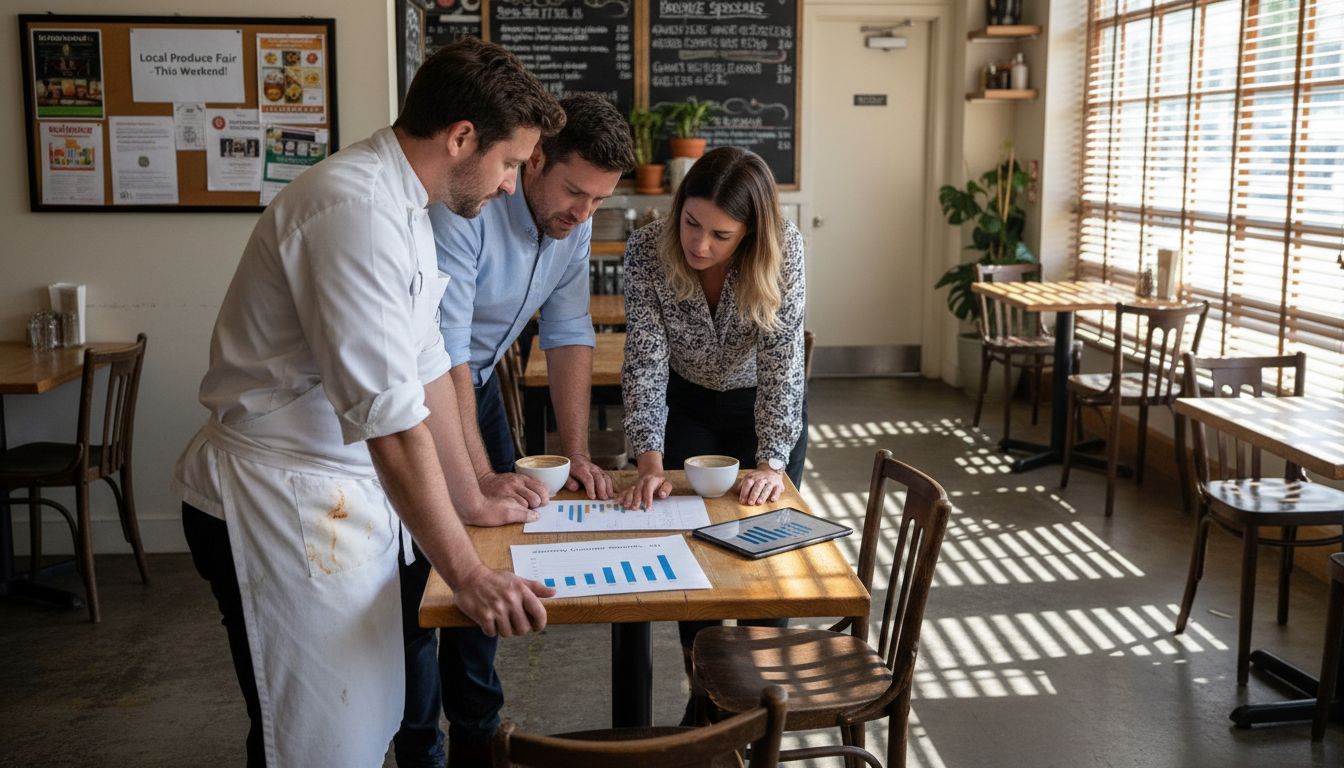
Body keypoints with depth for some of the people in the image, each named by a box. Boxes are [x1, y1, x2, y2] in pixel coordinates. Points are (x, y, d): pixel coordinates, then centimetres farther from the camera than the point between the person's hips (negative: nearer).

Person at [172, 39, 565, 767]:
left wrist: (472, 501, 19)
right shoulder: (356, 211, -24)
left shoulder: (401, 203, 7)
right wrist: (465, 571, -21)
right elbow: (390, 416, -26)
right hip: (282, 504, -9)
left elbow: (426, 364, 14)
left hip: (348, 491, 10)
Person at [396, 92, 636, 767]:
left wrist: (576, 453, -10)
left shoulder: (572, 224, -7)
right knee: (418, 581, -3)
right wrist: (481, 479, -36)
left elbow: (569, 336, -3)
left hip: (477, 383, 7)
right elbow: (442, 355, -34)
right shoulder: (464, 210, -31)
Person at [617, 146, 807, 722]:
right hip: (688, 406, 1)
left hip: (766, 406, -1)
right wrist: (651, 462, -33)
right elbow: (645, 361, -26)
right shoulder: (646, 253, -27)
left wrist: (771, 462, -32)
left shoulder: (783, 250, -30)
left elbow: (781, 359, -28)